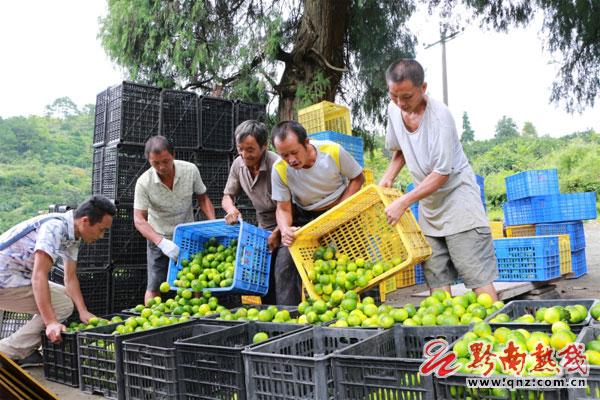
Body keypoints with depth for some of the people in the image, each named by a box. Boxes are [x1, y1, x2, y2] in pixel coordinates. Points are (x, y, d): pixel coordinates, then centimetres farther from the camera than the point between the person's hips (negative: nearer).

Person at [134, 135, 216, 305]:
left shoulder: (190, 170, -15)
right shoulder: (144, 183, -21)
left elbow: (203, 197, -1)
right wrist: (162, 242, -37)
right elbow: (139, 219, -22)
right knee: (155, 287, -2)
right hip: (160, 240, -2)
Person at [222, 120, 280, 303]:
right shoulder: (239, 164, -3)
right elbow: (227, 196, 8)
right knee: (265, 281, 9)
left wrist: (278, 233, -23)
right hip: (265, 229, 6)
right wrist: (231, 209, -14)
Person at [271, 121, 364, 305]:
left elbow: (357, 178, -7)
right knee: (285, 263, -13)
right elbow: (283, 209, -12)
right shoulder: (279, 170, -22)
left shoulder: (333, 151, -24)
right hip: (305, 217, 1)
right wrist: (285, 230, -35)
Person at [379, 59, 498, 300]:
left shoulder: (440, 115, -22)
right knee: (436, 278, 8)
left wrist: (404, 202, -24)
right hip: (428, 203, 7)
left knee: (478, 276, -7)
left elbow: (442, 173, -22)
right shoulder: (393, 109, -1)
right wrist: (387, 178, 3)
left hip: (457, 197, -7)